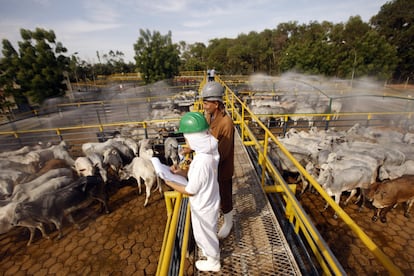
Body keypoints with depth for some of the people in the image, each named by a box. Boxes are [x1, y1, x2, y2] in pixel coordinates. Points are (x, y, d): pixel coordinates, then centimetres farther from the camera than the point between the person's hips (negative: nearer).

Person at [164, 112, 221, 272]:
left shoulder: (201, 162, -38)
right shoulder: (208, 153, -9)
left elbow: (190, 191, -25)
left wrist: (171, 183, -12)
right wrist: (181, 172, -6)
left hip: (203, 207, -8)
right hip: (209, 202, 8)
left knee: (206, 235, 21)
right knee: (207, 233, 33)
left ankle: (213, 262, 48)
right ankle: (211, 251, 60)